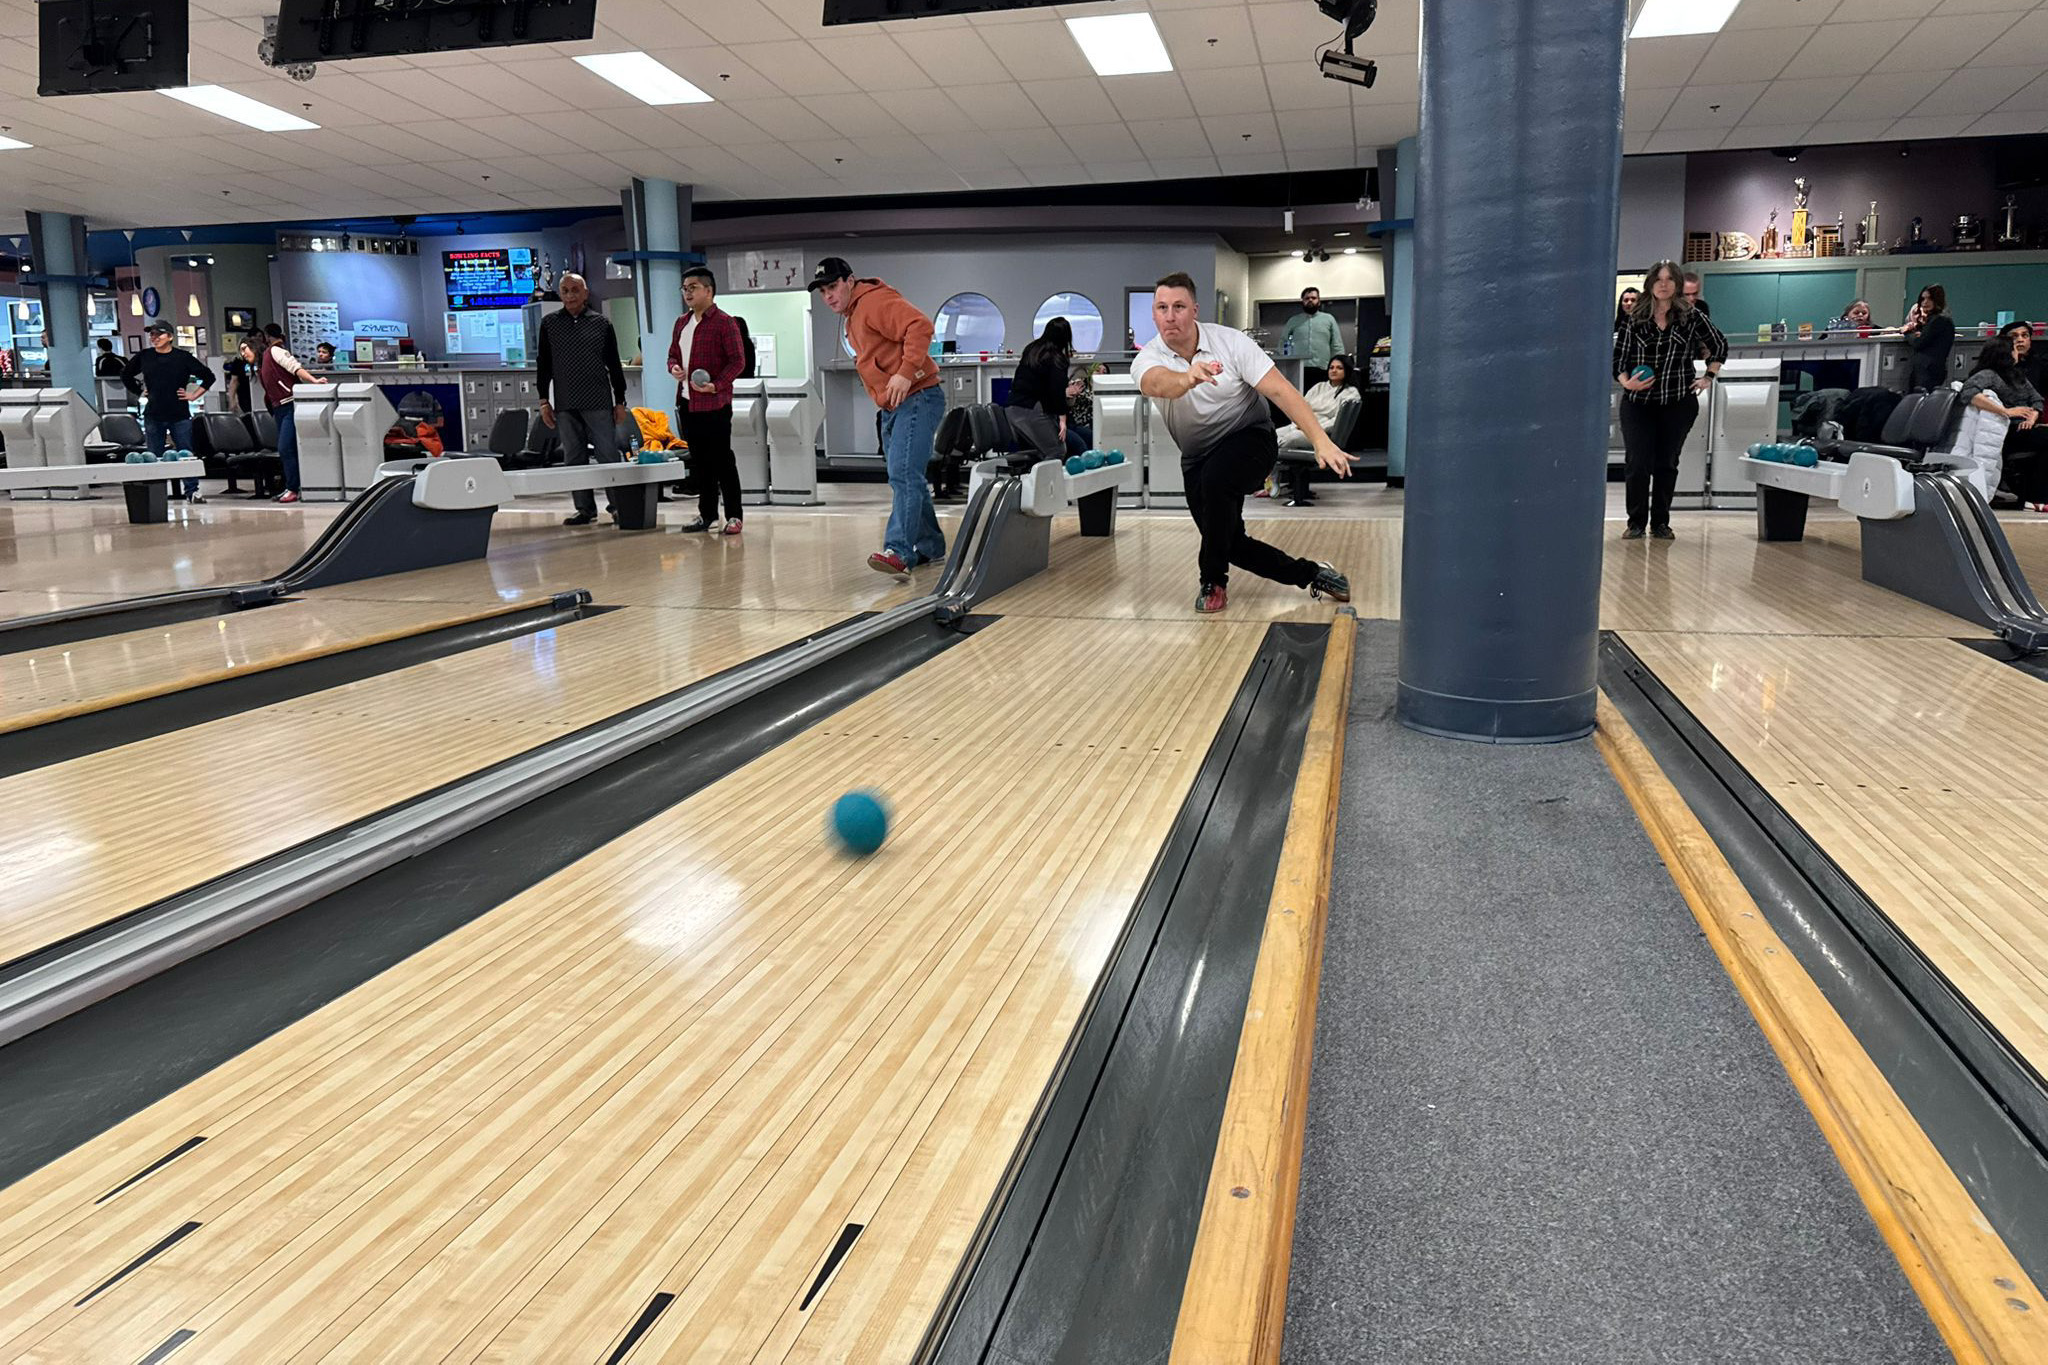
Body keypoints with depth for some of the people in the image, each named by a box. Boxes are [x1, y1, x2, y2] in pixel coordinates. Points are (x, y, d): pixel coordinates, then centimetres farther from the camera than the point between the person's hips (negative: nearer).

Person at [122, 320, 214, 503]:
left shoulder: (183, 357, -1)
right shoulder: (143, 357, 6)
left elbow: (208, 377, 5)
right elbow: (126, 376, 22)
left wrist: (194, 395, 1)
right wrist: (141, 392, 14)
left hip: (179, 414, -2)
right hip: (153, 415, 2)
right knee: (155, 457, 6)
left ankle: (192, 491, 0)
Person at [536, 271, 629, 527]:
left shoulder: (602, 323, 6)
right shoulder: (549, 324, 9)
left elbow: (614, 364, 7)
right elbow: (542, 363, 10)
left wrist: (620, 401, 4)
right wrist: (544, 401, 4)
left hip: (599, 402, -2)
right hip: (565, 403, 2)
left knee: (608, 454, -4)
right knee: (574, 458, 5)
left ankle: (617, 504, 4)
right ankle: (585, 508, 11)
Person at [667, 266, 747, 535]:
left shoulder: (723, 322, -8)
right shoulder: (682, 323, 15)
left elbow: (738, 360, -12)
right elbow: (673, 354, 24)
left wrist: (716, 384, -23)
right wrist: (674, 367, 0)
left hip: (714, 404, -7)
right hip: (687, 402, 8)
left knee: (722, 461, -4)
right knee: (699, 461, 12)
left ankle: (734, 516, 4)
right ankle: (707, 515, 21)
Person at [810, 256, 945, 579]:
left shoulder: (876, 301, -10)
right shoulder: (852, 319, 20)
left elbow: (920, 326, -24)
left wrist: (906, 373, -29)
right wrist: (881, 394, 13)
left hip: (917, 399, -11)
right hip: (891, 407, 11)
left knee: (903, 475, -20)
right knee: (908, 479, 14)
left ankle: (898, 551, -27)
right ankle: (930, 547, 24)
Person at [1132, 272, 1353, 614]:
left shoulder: (1230, 341, -16)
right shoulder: (1147, 359, -13)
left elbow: (1280, 391, -20)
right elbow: (1159, 383, -39)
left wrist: (1321, 442, -31)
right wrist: (1187, 378, -64)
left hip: (1249, 437, -4)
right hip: (1198, 457, 4)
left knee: (1215, 478, -35)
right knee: (1231, 544, -1)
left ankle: (1214, 582, -16)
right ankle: (1311, 574, 20)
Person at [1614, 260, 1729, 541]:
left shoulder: (1691, 317, 2)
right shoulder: (1635, 320, 2)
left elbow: (1720, 345, 14)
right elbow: (1619, 358, 1)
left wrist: (1708, 377, 8)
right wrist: (1626, 381, -17)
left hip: (1678, 404, 0)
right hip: (1638, 402, 0)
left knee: (1667, 464, 6)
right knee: (1638, 463, -6)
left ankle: (1660, 522, 16)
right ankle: (1636, 522, 7)